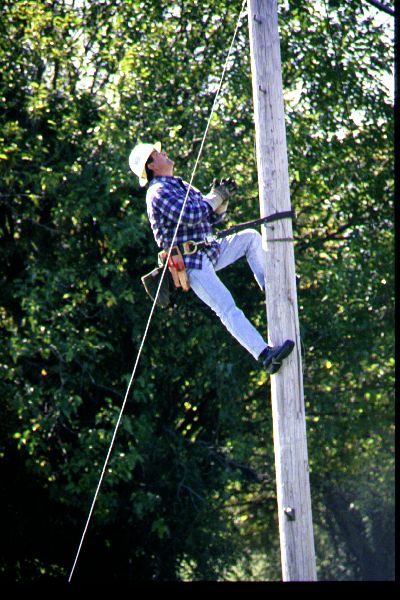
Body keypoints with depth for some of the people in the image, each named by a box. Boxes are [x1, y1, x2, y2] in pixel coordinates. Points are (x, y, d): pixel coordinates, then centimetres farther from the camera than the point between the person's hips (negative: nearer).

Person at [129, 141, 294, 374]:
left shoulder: (180, 186, 20)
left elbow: (212, 218, 22)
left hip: (210, 252, 10)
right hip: (192, 263, -10)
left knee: (251, 237, 6)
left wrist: (222, 198, 3)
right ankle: (266, 355, -27)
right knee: (228, 309, -18)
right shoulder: (159, 192, -11)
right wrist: (216, 197, -11)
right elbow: (189, 216, -25)